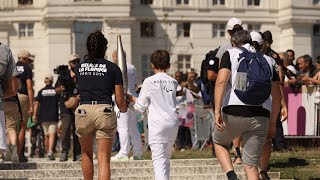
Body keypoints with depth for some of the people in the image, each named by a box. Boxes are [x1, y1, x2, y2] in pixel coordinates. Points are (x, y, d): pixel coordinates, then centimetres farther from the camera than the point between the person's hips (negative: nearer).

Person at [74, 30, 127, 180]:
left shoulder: (79, 67, 10)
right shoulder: (112, 68, 2)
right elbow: (119, 100, 3)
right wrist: (124, 109, 24)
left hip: (83, 111, 2)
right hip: (105, 111, -2)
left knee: (86, 154, 25)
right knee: (104, 160, -2)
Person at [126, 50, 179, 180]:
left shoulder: (149, 81, -3)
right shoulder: (173, 82, 9)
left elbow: (141, 107, -1)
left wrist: (132, 99, 20)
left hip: (157, 124, -5)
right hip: (173, 123, 5)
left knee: (159, 161, -10)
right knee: (166, 159, 18)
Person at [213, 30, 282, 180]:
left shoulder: (230, 54, 7)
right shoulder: (268, 60, 21)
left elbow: (221, 81, -10)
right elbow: (277, 95, 19)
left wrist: (217, 111, -15)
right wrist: (273, 123, 25)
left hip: (234, 112, -3)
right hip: (261, 116, 3)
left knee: (219, 143, 25)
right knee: (251, 164, 9)